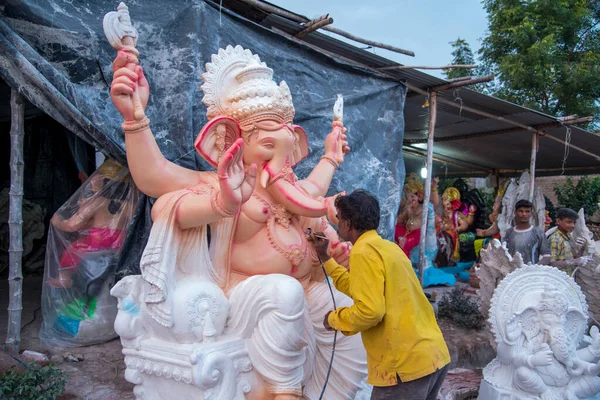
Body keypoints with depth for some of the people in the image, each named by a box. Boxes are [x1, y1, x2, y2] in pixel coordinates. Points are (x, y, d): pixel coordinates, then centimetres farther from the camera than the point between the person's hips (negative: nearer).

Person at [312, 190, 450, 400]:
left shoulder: (364, 252, -15)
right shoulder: (387, 247, 14)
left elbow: (369, 311, -23)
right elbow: (362, 289, 20)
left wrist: (334, 318, -6)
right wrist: (326, 258, 25)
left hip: (407, 364, -9)